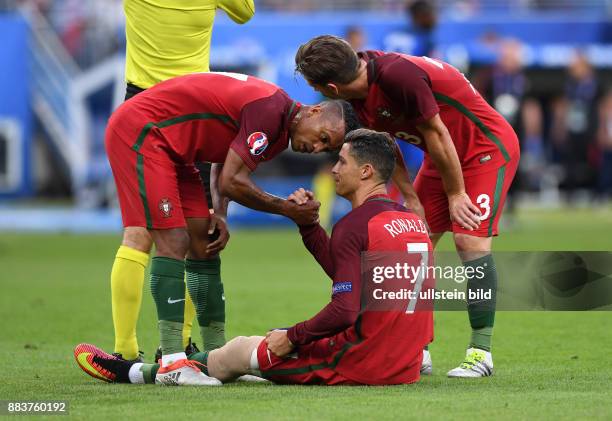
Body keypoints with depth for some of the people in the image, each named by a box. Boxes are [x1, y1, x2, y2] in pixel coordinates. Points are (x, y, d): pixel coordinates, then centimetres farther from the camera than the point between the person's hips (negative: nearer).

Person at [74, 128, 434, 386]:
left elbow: (344, 310, -22)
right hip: (406, 365, 8)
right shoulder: (414, 220, 11)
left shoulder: (354, 227, -15)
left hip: (359, 364, -8)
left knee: (240, 351, 11)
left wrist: (292, 337, -8)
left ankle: (133, 373, 28)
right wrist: (308, 222, 16)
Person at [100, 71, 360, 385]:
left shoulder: (279, 132, 9)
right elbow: (231, 182, -22)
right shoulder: (270, 109, -23)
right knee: (173, 244, -16)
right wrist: (286, 209, -12)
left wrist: (219, 214, 0)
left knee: (203, 246, 7)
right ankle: (172, 362, -18)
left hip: (173, 151, 10)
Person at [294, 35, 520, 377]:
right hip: (443, 156, 9)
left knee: (471, 240, -18)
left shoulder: (398, 74, -33)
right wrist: (412, 199, 0)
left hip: (488, 146, -9)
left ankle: (481, 352, -12)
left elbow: (435, 134, -24)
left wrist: (456, 193, -14)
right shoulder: (361, 93, -6)